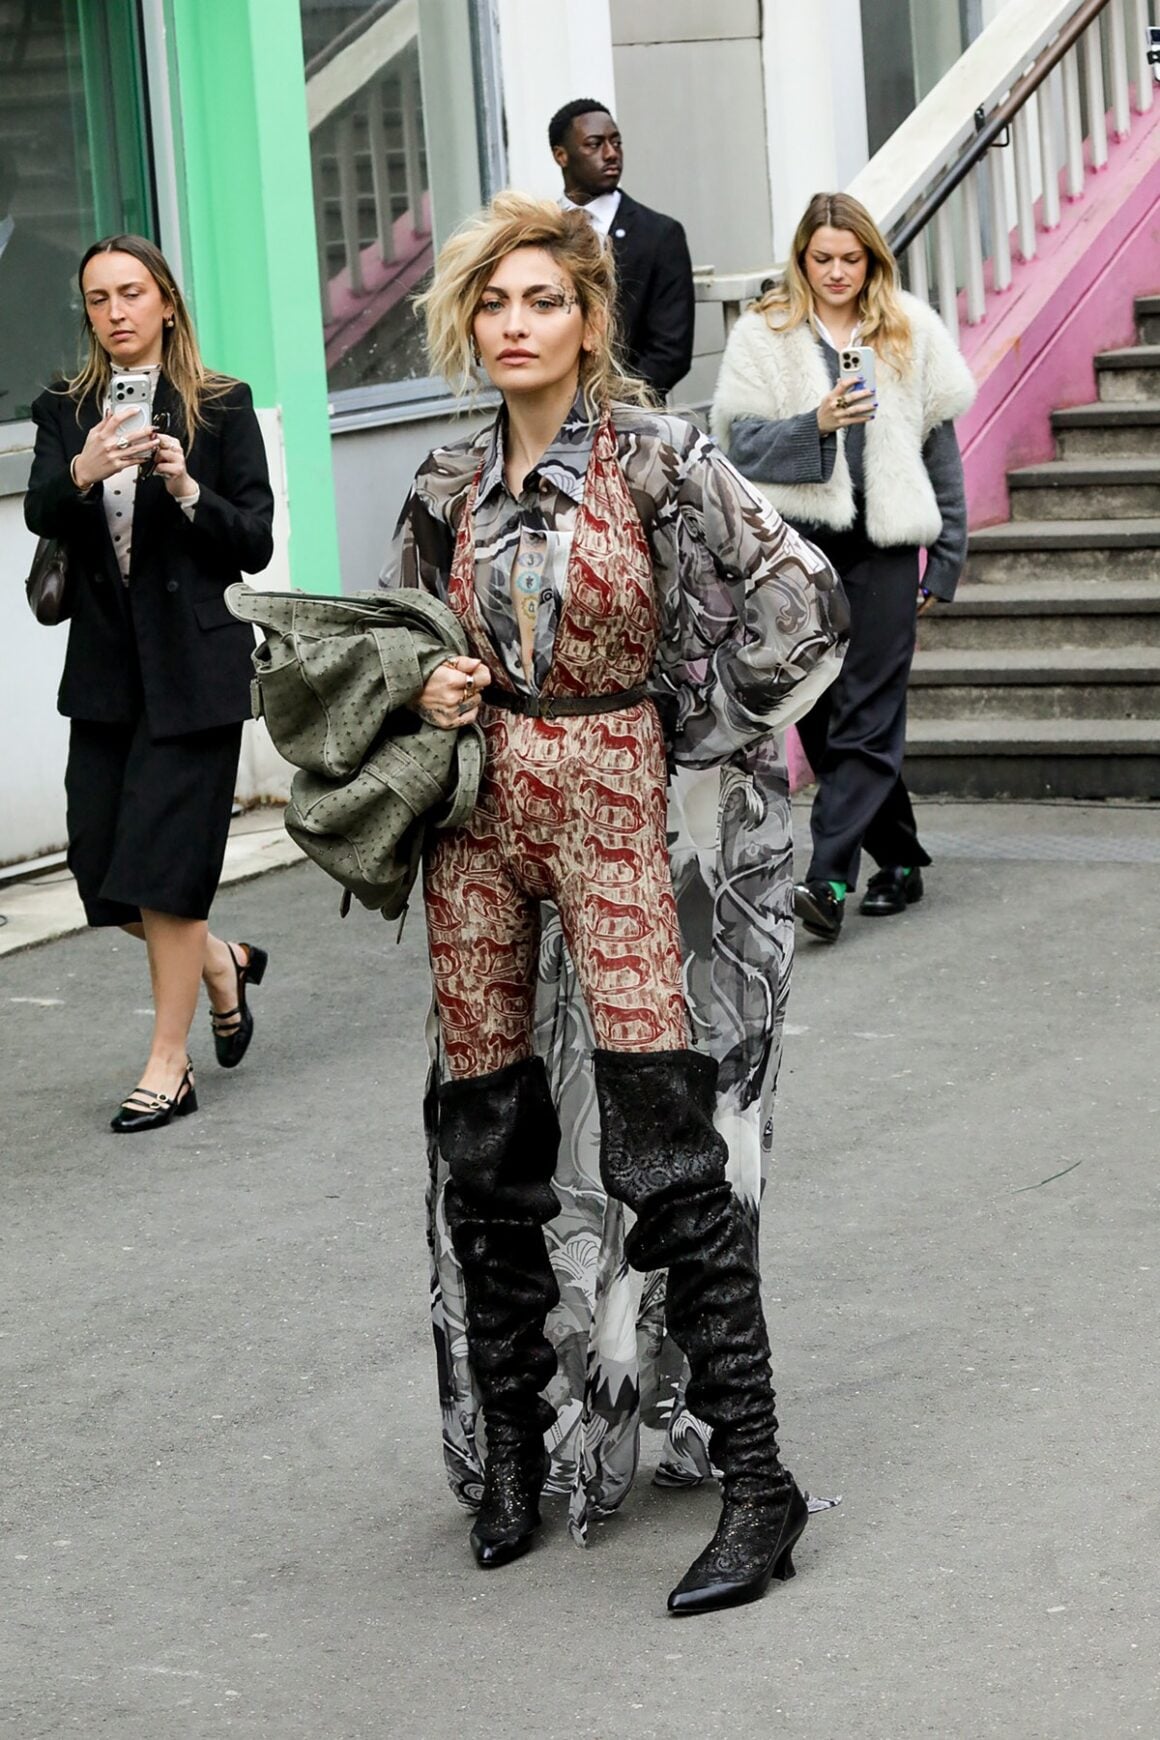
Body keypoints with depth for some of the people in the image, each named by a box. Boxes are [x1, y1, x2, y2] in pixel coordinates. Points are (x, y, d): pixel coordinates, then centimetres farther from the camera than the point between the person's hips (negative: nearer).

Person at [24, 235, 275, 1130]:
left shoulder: (220, 407, -1)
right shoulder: (64, 412, 8)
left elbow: (257, 543, -2)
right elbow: (40, 514, -9)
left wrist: (187, 490, -19)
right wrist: (83, 472, -29)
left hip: (194, 662, -4)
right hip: (105, 665, 4)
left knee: (164, 867, -5)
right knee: (103, 874, 5)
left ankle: (169, 1065, 5)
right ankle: (222, 962, 33)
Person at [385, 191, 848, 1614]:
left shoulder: (655, 460, -5)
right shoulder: (450, 486, 9)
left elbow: (799, 600, -8)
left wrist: (711, 743, -5)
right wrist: (424, 696, 0)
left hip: (610, 803, -5)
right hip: (476, 815, 5)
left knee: (664, 1148, -10)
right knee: (487, 1147, 7)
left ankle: (754, 1480, -5)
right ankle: (511, 1447, 22)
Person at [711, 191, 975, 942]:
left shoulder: (912, 332, 7)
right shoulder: (764, 337, 5)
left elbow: (941, 450, 9)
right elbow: (743, 443, -1)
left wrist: (947, 558, 6)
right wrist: (817, 424, -18)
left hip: (883, 543, -1)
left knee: (866, 712, -9)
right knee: (823, 714, 5)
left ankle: (830, 879, -14)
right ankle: (899, 861, 20)